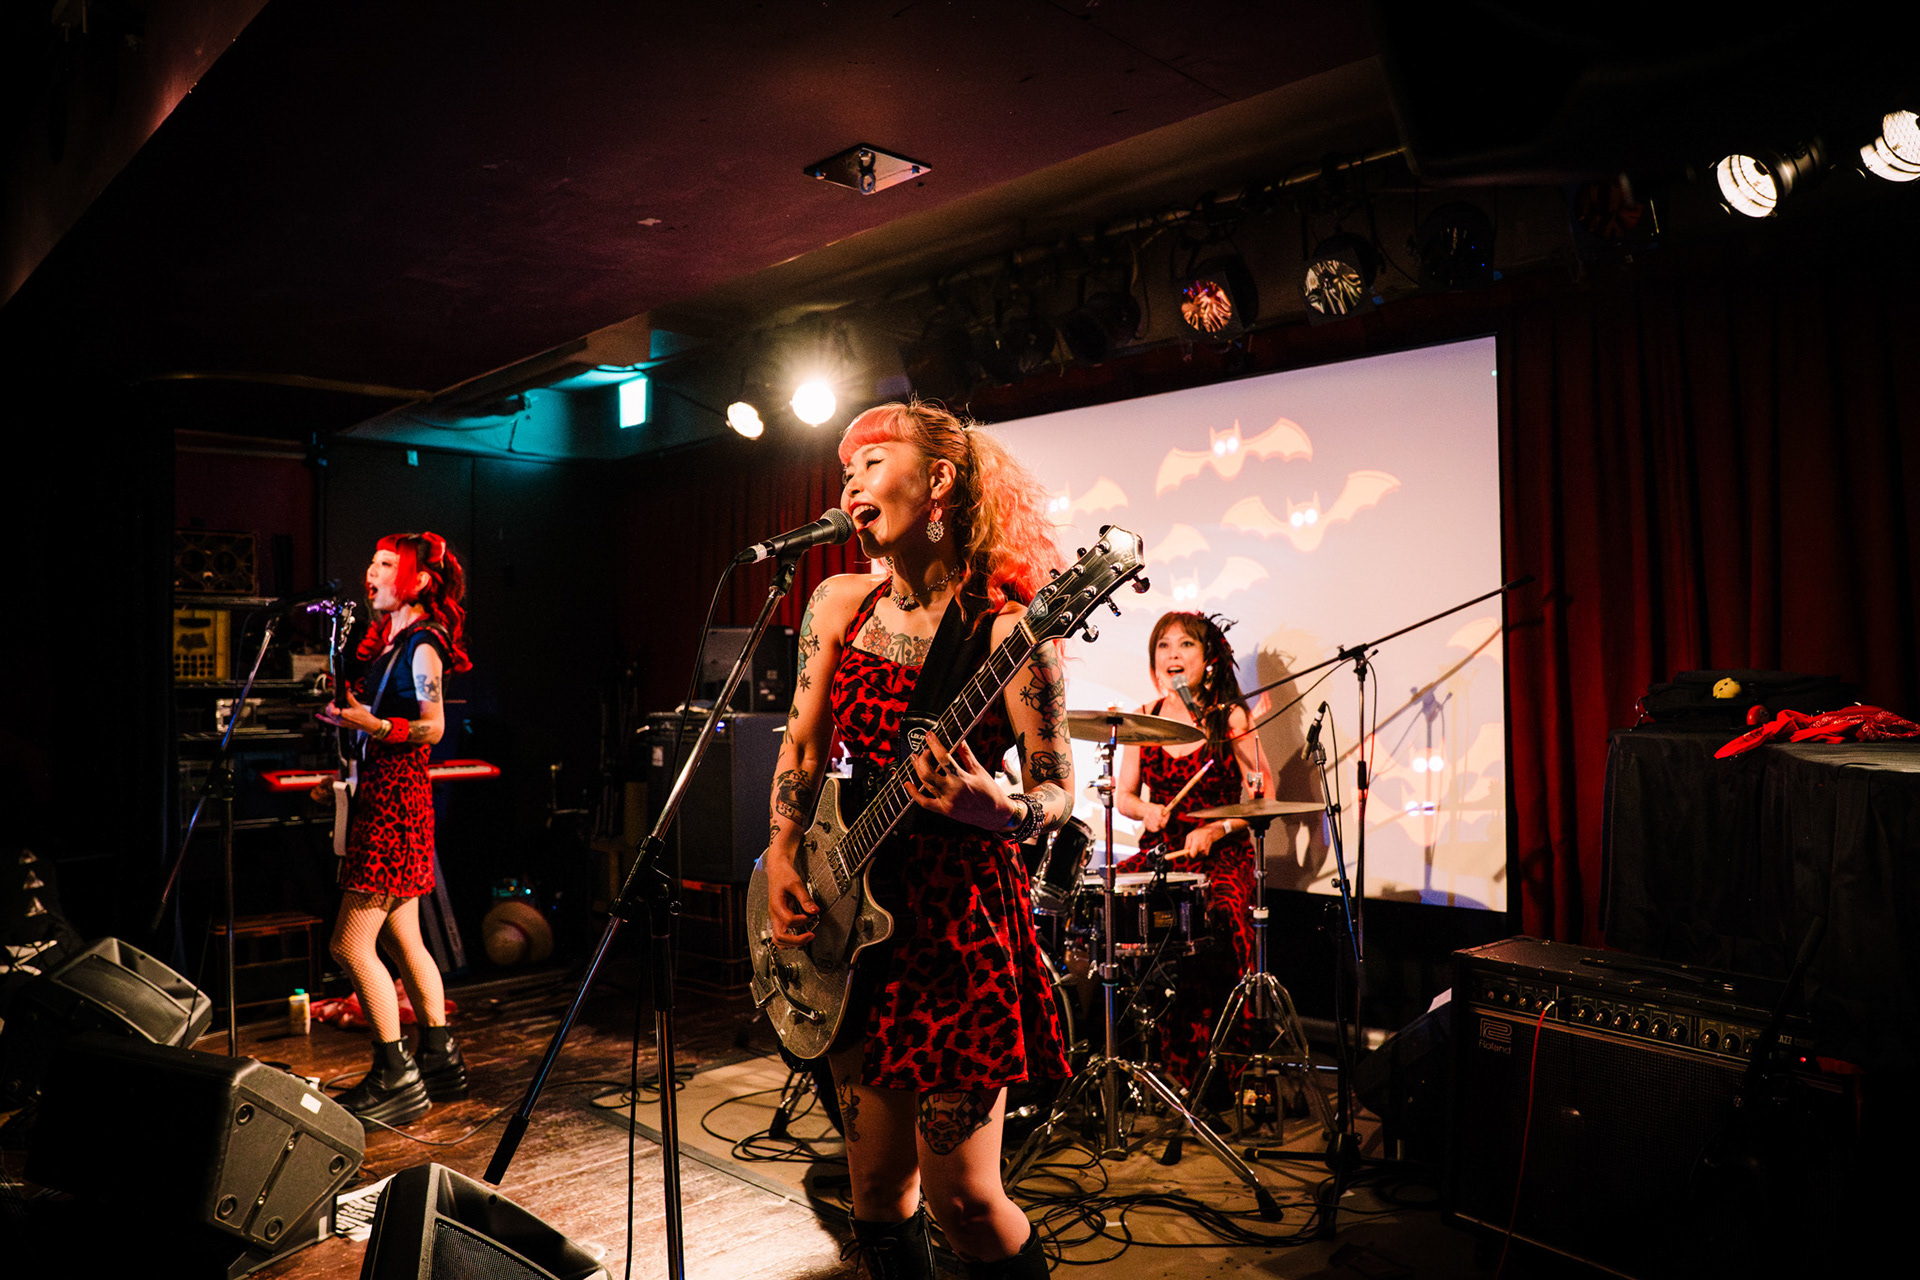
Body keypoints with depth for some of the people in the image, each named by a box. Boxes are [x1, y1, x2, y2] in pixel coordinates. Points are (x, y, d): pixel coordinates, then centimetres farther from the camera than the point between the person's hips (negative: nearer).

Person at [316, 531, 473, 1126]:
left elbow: (432, 726, -19)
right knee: (402, 938, 14)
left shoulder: (422, 644, -12)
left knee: (351, 944, -8)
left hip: (396, 798, -10)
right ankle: (440, 1058, 23)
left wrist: (369, 723, -27)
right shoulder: (389, 641, 16)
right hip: (380, 794, 10)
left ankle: (396, 1077, 0)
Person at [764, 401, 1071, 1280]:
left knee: (962, 1194, 1)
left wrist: (996, 811, -31)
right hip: (853, 908, 5)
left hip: (961, 912, -5)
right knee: (877, 1186, 14)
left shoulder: (1007, 628, -12)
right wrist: (783, 859, 0)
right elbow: (802, 749, 11)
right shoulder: (839, 605, 5)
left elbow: (1058, 793, -11)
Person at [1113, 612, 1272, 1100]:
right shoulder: (1144, 718, 9)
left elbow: (1262, 797, -3)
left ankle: (1201, 1070, -17)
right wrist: (1146, 809, -9)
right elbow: (1123, 794, 13)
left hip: (1222, 858, -4)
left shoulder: (1231, 717, -3)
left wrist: (1216, 829, -18)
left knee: (1210, 923, -33)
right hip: (1158, 855, 4)